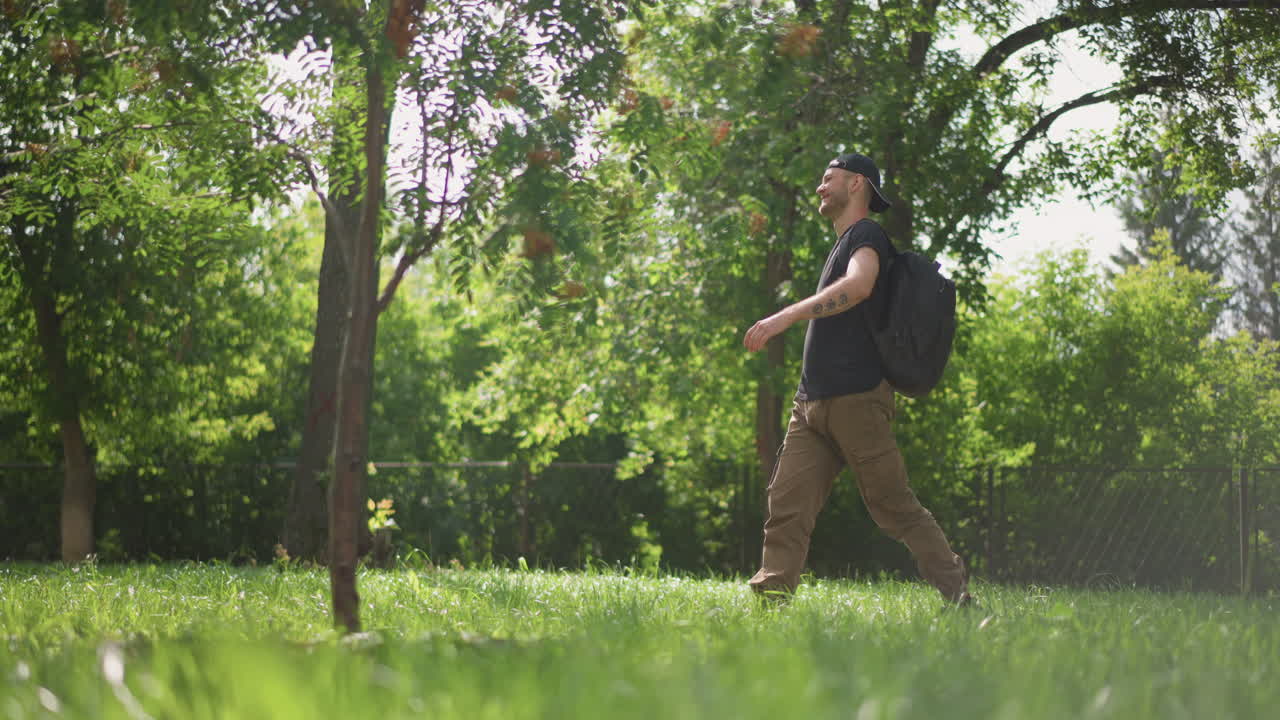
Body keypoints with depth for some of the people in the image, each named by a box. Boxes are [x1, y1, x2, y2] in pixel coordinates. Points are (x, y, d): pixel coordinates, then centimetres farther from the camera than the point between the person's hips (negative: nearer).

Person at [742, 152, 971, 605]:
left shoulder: (866, 235, -6)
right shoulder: (842, 244, 24)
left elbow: (858, 285, -27)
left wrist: (784, 317, -35)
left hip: (855, 399, -9)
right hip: (812, 404, 9)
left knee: (896, 508, -5)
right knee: (787, 504, -4)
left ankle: (958, 595, 3)